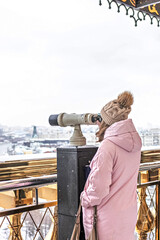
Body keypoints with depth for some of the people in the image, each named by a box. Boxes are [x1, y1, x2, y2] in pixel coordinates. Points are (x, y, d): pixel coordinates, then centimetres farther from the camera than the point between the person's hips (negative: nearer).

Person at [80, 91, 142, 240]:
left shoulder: (107, 146, -24)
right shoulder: (134, 143, 0)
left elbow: (99, 187, -23)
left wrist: (85, 200, -4)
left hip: (109, 215, -7)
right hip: (129, 212, 7)